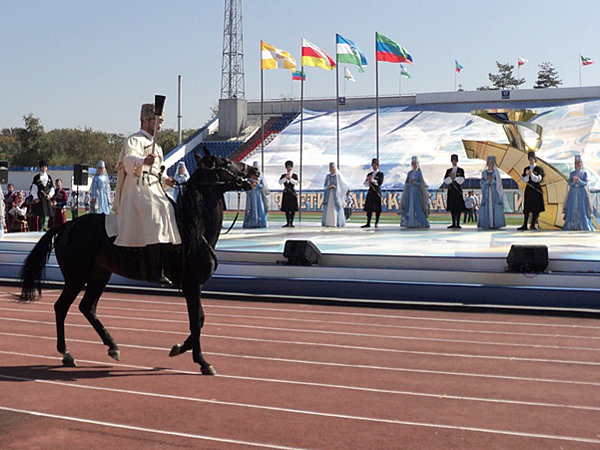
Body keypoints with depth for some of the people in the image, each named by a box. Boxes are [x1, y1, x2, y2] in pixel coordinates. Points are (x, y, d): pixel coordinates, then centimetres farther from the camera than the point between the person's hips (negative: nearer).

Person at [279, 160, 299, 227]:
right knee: (286, 209, 4)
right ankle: (287, 222, 11)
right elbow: (280, 182, -6)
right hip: (286, 193, 2)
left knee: (293, 209, -4)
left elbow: (297, 183, -10)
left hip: (292, 193, -2)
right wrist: (285, 178, -17)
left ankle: (291, 222, 0)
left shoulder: (295, 175, 4)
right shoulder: (283, 176, 9)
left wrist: (290, 179, -17)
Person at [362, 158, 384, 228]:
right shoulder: (369, 174, 17)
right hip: (370, 192, 4)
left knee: (377, 209, -3)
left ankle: (376, 223, 2)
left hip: (377, 192, -4)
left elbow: (380, 183, -11)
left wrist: (372, 180, -17)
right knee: (369, 208, 1)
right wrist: (368, 181, -9)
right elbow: (366, 184, 11)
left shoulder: (380, 174, 4)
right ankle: (368, 223, 4)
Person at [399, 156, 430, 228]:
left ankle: (418, 223, -7)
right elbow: (406, 183, 11)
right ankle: (410, 223, 1)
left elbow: (422, 183, -2)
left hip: (417, 192, -4)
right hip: (409, 192, 4)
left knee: (417, 207, -8)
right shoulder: (409, 173, 13)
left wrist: (415, 182, -16)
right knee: (409, 207, -1)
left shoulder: (419, 173, 3)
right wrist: (410, 183, -9)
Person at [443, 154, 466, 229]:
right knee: (452, 208, 3)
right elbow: (445, 180, 3)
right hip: (451, 191, 3)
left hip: (458, 191, -3)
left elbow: (462, 180, -6)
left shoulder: (461, 170, 7)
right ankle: (453, 223, 7)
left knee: (458, 207, -5)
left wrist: (454, 178, -13)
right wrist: (450, 178, -13)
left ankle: (458, 223, -3)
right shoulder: (448, 171, 15)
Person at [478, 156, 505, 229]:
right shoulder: (484, 173, 12)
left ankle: (496, 224, -8)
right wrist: (487, 180, -12)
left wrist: (492, 180, -13)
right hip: (486, 192, 1)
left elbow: (499, 182, 2)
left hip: (494, 192, -1)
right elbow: (482, 182, 5)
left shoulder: (496, 172, 8)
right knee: (486, 207, -6)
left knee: (495, 207, -8)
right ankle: (487, 224, -5)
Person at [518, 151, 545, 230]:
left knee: (536, 209, -2)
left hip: (536, 190, -2)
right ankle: (525, 225, -1)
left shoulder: (538, 169, 1)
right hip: (528, 190, 2)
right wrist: (527, 175, -17)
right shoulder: (526, 169, 10)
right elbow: (524, 180, 2)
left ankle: (533, 225, 4)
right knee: (527, 208, -1)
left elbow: (538, 179, -10)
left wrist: (531, 174, -23)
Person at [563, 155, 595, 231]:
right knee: (572, 209, -2)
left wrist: (579, 180, -22)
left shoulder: (584, 173, 5)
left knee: (582, 209, -5)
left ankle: (584, 226, -1)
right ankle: (571, 226, 2)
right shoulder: (572, 173, 10)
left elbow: (585, 183, -5)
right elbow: (569, 183, 3)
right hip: (573, 193, 2)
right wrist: (574, 182, -18)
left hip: (581, 193, -2)